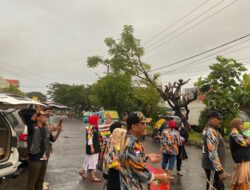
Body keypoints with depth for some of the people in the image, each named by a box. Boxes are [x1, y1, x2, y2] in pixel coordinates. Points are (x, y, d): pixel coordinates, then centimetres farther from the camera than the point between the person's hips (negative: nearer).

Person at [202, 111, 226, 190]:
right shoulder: (211, 132, -21)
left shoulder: (208, 129, 12)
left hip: (211, 164, 10)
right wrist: (220, 170, -28)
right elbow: (213, 153, -28)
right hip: (212, 165, -10)